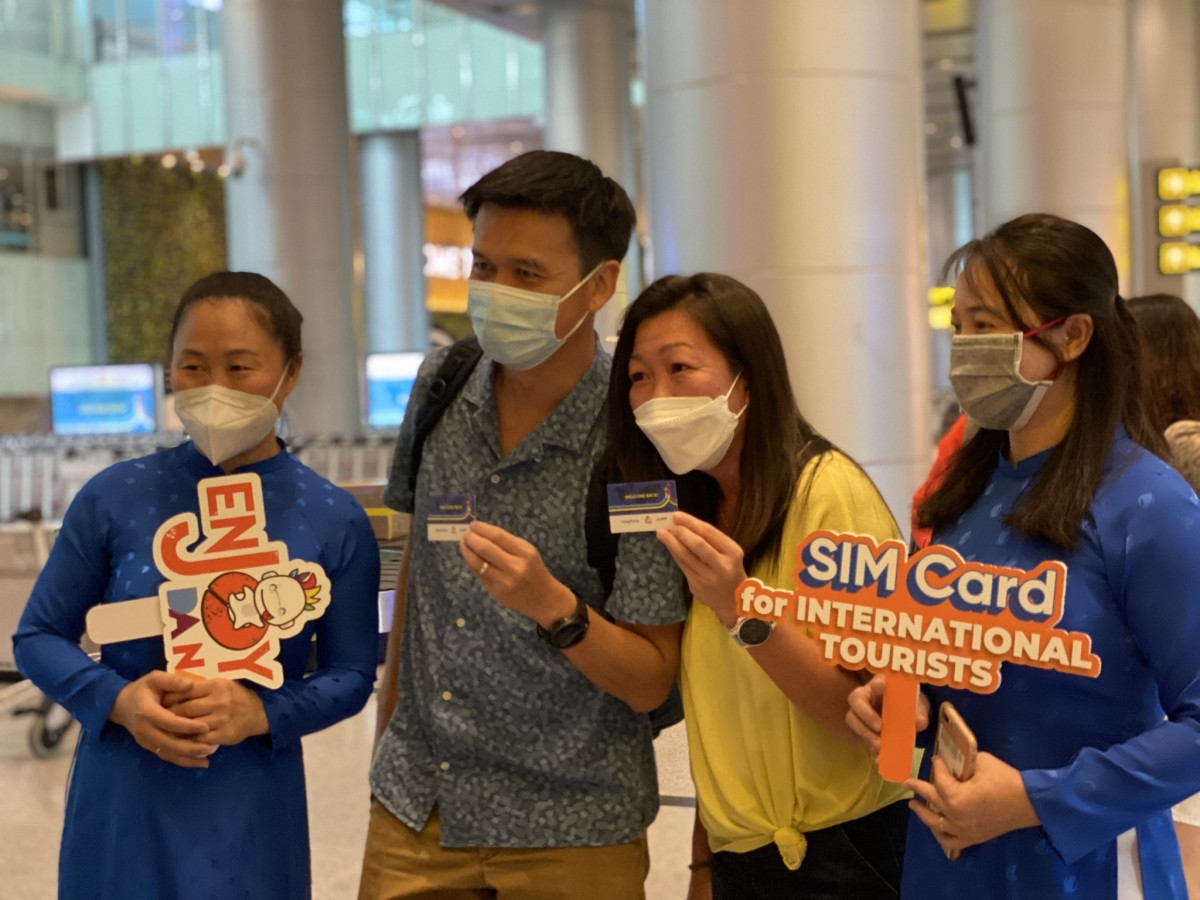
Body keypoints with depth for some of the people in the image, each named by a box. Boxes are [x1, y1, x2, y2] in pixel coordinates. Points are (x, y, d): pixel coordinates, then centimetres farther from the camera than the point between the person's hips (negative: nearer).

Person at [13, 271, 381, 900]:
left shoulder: (334, 521, -5)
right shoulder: (114, 498, -5)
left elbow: (351, 674, 1)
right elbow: (39, 636, 3)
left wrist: (260, 713, -17)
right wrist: (118, 701, -15)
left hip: (250, 816, 0)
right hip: (120, 805, 1)